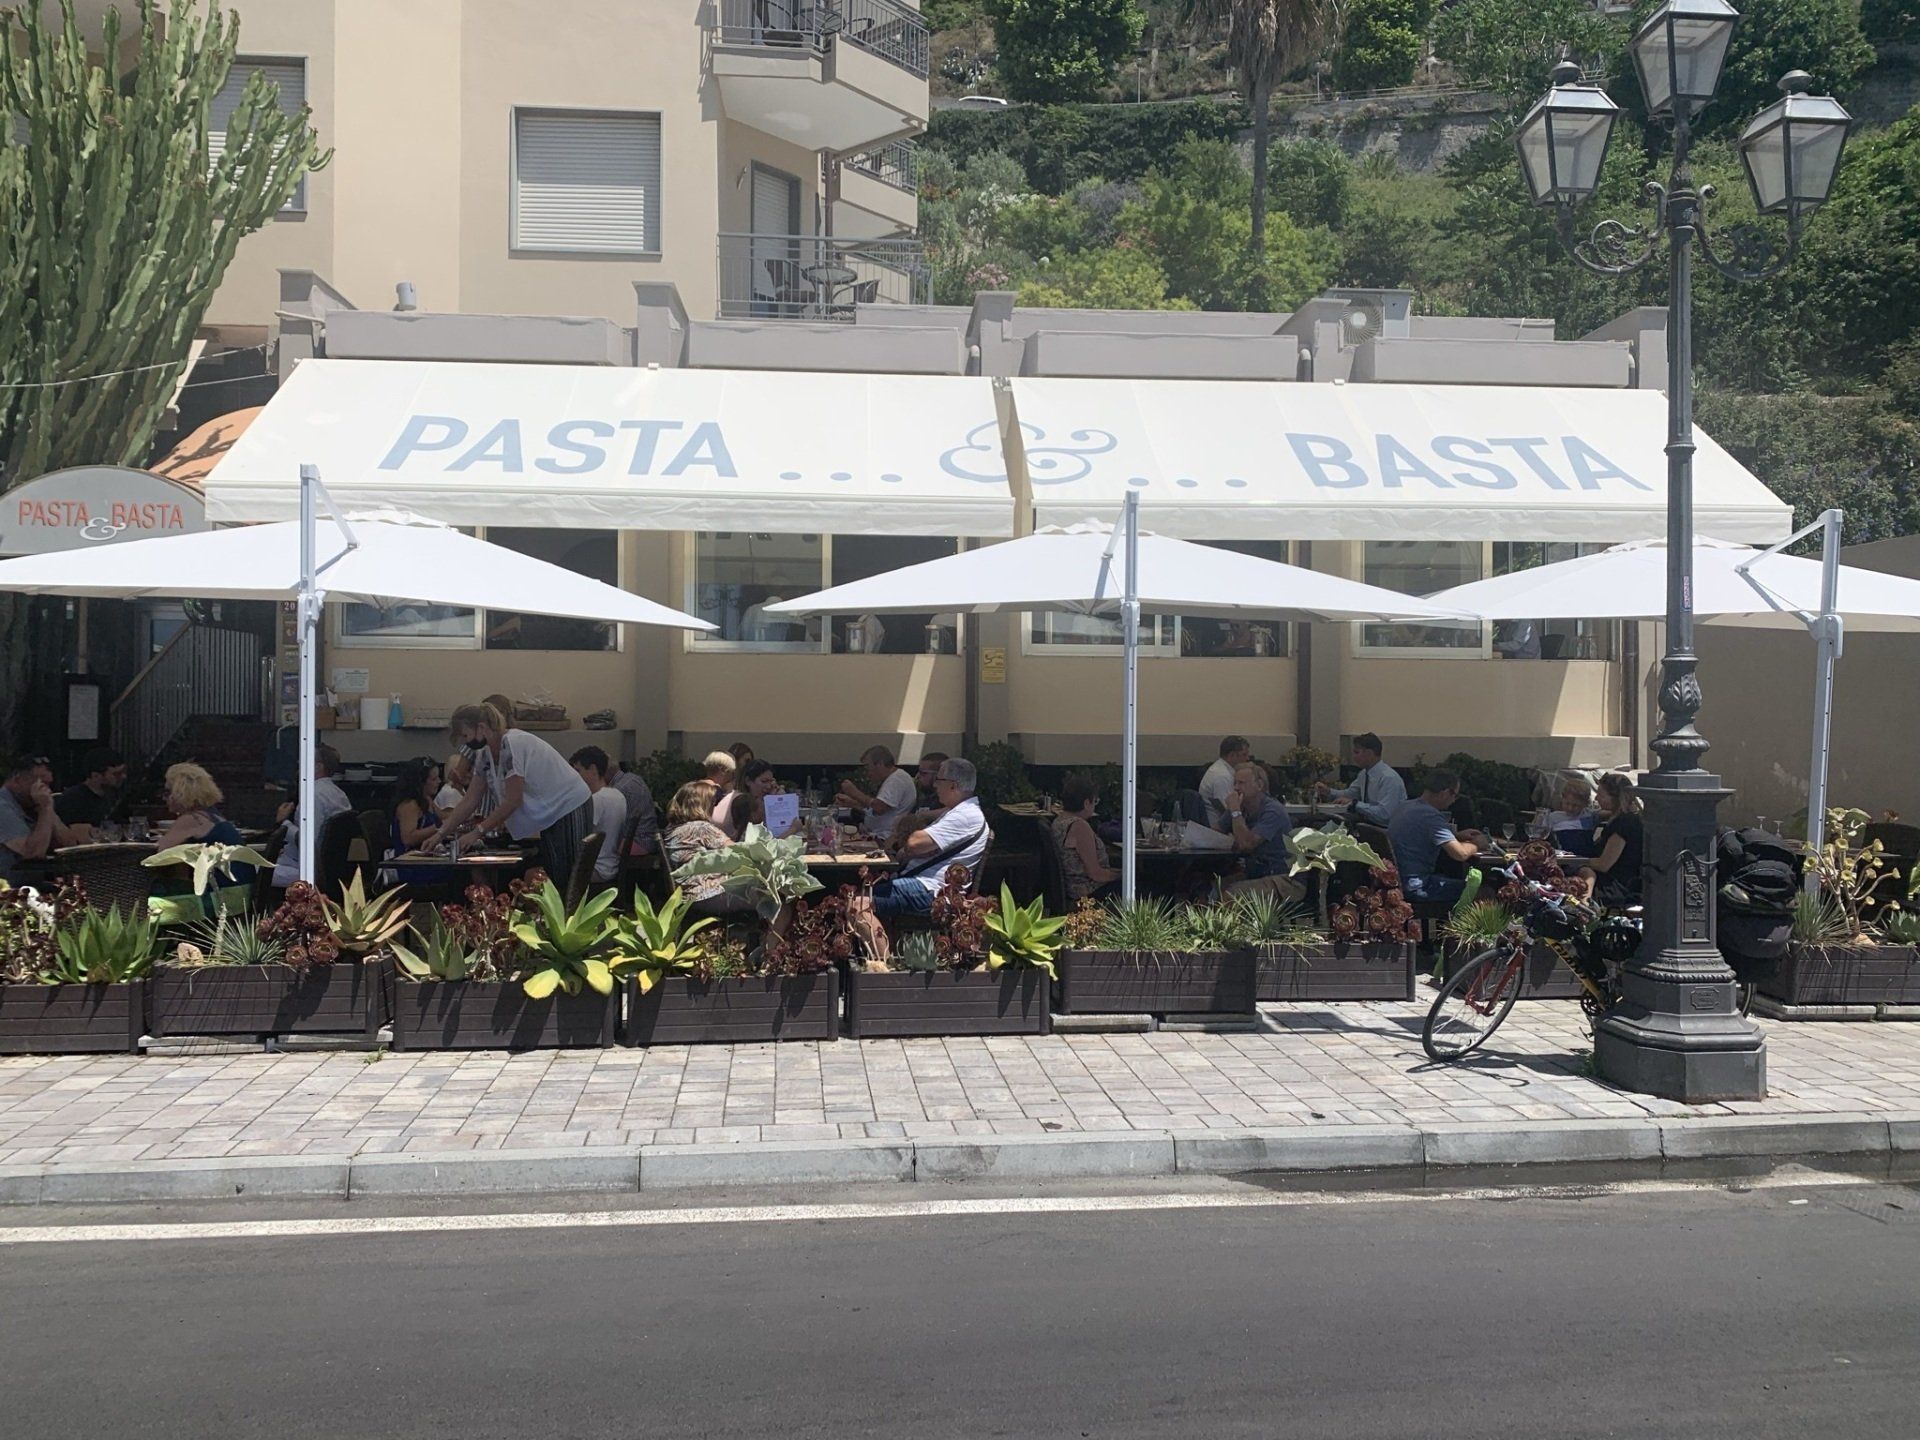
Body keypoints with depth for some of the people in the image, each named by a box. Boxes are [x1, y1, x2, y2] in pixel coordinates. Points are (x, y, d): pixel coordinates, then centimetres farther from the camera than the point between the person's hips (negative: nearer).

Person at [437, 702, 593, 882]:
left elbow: (512, 801, -24)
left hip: (570, 807, -9)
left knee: (569, 882, -9)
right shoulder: (485, 756, 4)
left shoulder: (512, 744, -23)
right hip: (551, 815, 9)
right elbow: (469, 801, 8)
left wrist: (478, 831, -20)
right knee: (550, 878, 8)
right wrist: (441, 833, 2)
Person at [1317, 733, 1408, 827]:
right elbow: (1350, 793, 21)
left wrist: (1355, 804, -25)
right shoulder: (1364, 774, 6)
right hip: (1369, 823, 8)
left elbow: (1383, 813, -28)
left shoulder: (1389, 778, -21)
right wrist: (1328, 792, 4)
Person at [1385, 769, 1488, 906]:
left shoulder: (1407, 806, 8)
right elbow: (1461, 854, -24)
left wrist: (1458, 836, 20)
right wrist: (1476, 844, -3)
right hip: (1415, 888, -10)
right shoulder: (1431, 816, -21)